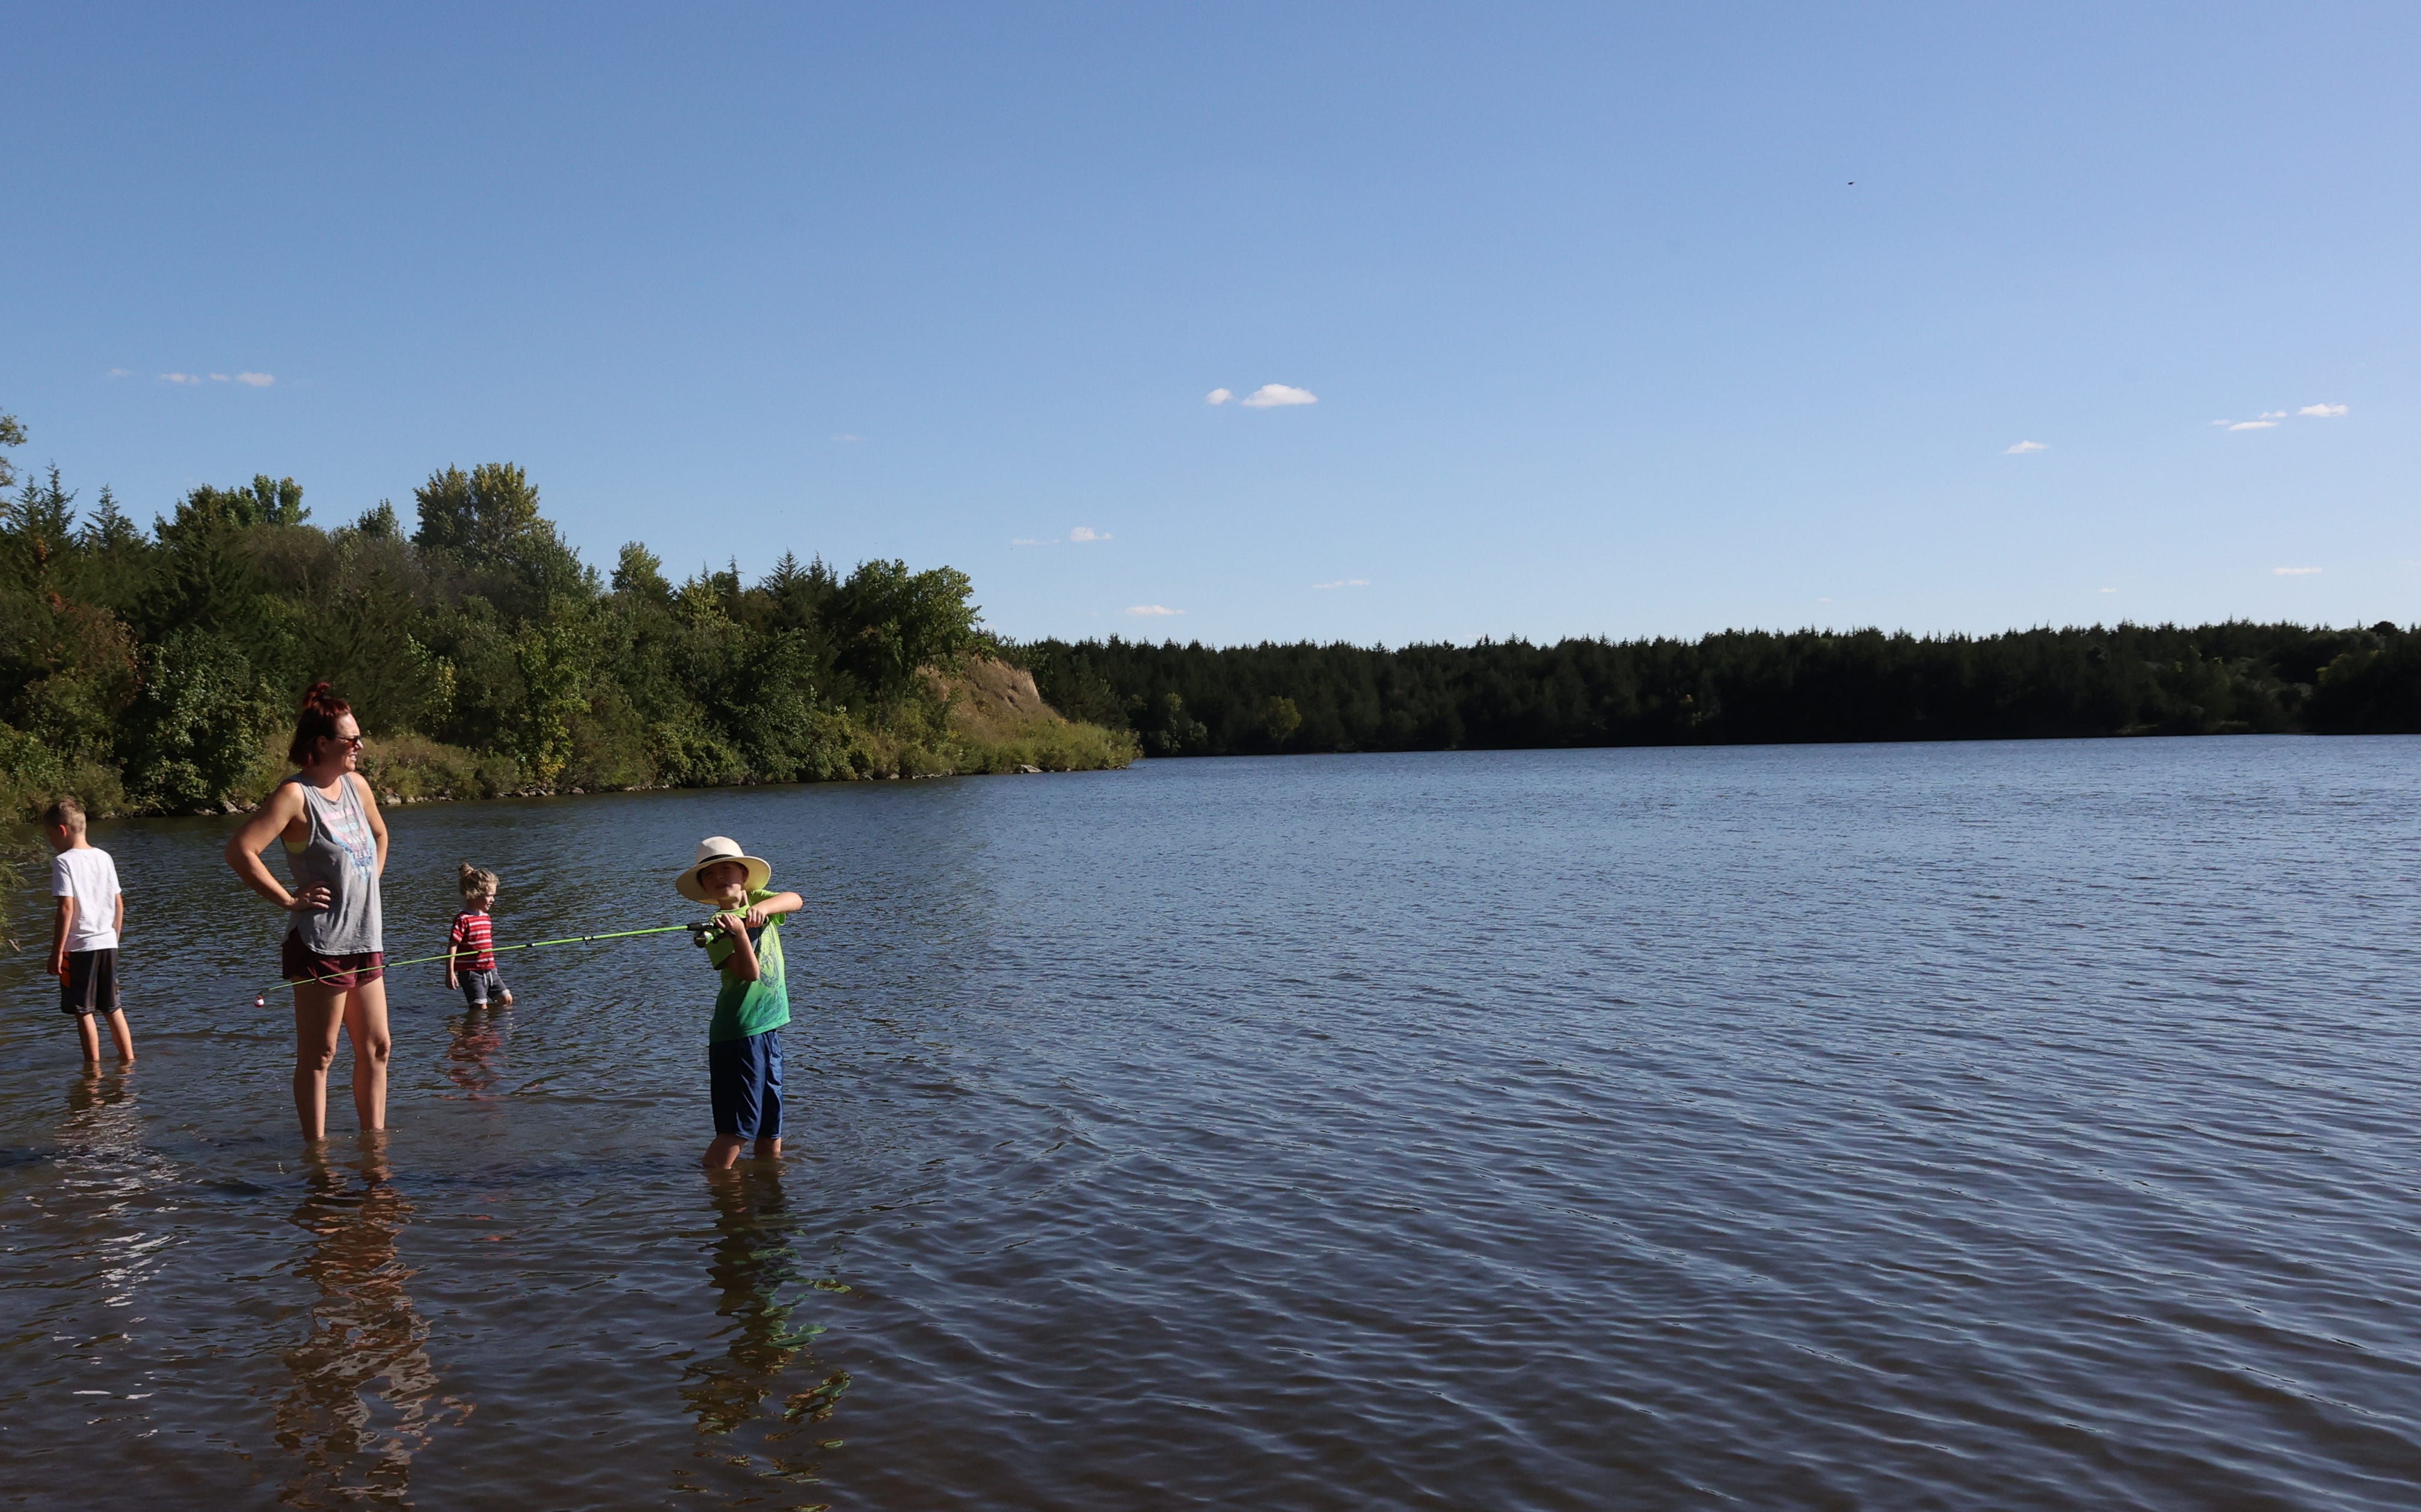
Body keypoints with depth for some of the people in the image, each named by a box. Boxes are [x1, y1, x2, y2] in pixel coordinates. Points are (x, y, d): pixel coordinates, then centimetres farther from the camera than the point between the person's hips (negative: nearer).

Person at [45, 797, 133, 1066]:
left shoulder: (64, 861, -11)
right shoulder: (104, 857, 8)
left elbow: (67, 908, -16)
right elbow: (119, 904, 10)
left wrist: (57, 951, -12)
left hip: (80, 946, -6)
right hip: (107, 943, 6)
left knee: (83, 1011, 3)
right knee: (113, 1007, 15)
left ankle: (94, 1064, 6)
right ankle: (128, 1059, 17)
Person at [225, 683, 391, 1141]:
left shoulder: (357, 786, 12)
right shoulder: (295, 795, -11)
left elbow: (380, 835, 32)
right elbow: (241, 850, -22)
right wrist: (287, 899, -15)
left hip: (365, 941, 8)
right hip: (320, 946, -8)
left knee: (376, 1048, 11)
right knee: (318, 1056, 0)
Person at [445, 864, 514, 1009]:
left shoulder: (486, 917, 11)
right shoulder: (463, 920, -14)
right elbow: (452, 947, -16)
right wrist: (450, 973, -19)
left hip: (489, 970, 8)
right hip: (471, 973, -8)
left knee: (506, 1000, 8)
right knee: (481, 1007, -10)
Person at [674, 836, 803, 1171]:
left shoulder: (758, 900, 9)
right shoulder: (719, 926, -10)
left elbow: (794, 900, -10)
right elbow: (750, 972, -21)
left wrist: (763, 908, -27)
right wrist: (739, 931, -35)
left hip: (769, 1027, 6)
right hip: (740, 1032, -6)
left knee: (770, 1124, 14)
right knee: (739, 1125, -9)